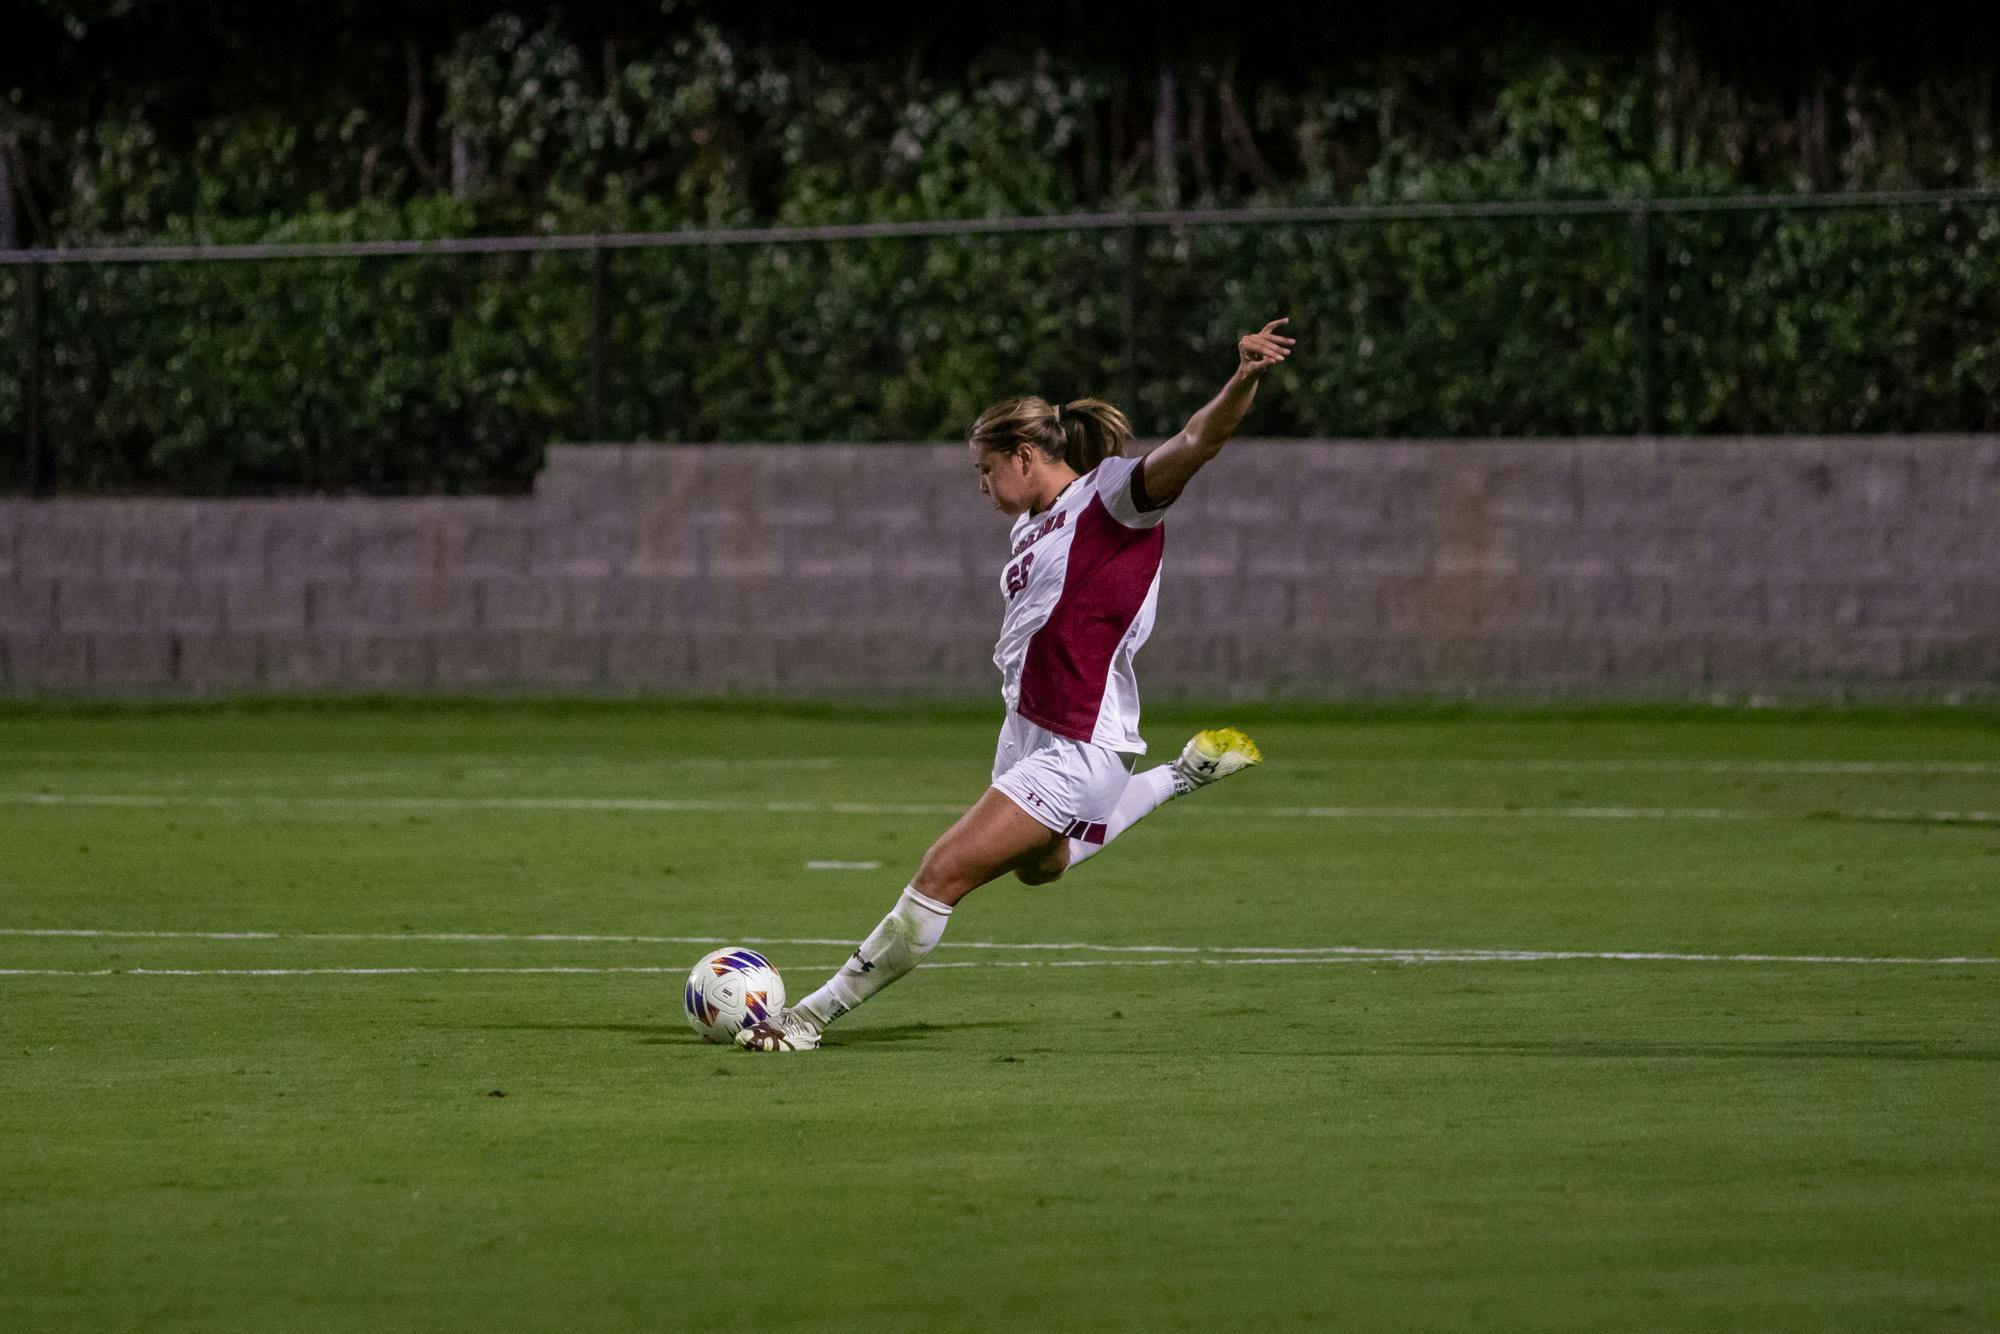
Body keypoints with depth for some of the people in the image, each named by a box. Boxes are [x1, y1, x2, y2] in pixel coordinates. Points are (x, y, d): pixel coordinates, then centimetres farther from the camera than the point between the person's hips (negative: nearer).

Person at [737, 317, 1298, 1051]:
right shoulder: (1031, 528, 11)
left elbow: (1198, 440, -29)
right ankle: (1184, 776, 45)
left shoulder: (1111, 495, -14)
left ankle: (813, 1015, -6)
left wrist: (1243, 378, -45)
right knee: (1038, 864, 36)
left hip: (1076, 751, -11)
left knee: (941, 876, -13)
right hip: (1027, 736, 11)